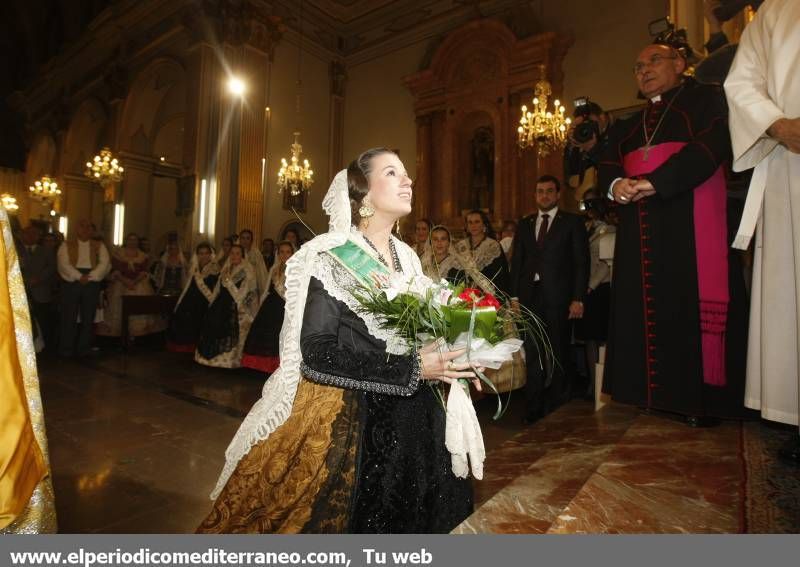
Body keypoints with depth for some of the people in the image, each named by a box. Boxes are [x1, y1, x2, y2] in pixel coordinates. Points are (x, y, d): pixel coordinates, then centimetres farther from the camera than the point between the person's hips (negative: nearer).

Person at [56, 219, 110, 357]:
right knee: (69, 317, 1)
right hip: (72, 282, -1)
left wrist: (90, 276, -15)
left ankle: (84, 349, 14)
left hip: (92, 283, 1)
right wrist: (79, 276, -17)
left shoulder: (99, 246, 11)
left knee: (88, 317, 6)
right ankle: (66, 350, 10)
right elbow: (64, 264, -4)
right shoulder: (67, 245, 8)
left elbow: (104, 263, -1)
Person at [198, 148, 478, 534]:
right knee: (340, 518, 8)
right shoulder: (329, 257, -13)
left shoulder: (407, 258, 8)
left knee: (401, 518, 17)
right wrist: (411, 369, -25)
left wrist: (441, 360, -5)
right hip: (340, 420, -6)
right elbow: (317, 350, -21)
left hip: (405, 419, 7)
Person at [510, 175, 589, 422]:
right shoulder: (524, 224, 14)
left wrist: (578, 299, -8)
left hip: (559, 299, -2)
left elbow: (581, 263, -1)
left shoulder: (573, 222, 4)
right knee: (533, 355, 6)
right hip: (530, 297, 3)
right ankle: (534, 409, 16)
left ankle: (557, 409, 19)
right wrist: (514, 296, 4)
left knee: (557, 356, 5)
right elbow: (516, 261, 12)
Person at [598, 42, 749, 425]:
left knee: (693, 304, -8)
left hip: (689, 221, -5)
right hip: (639, 231, 5)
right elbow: (607, 165, 10)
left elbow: (711, 145, -7)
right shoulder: (626, 127, 26)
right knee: (644, 307, 0)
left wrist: (656, 182, -19)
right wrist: (616, 184, -13)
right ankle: (657, 396, 7)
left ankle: (700, 401, 0)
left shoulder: (705, 99, 11)